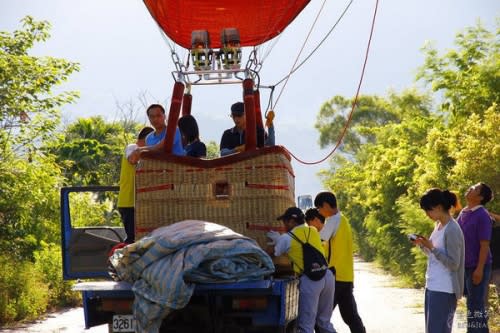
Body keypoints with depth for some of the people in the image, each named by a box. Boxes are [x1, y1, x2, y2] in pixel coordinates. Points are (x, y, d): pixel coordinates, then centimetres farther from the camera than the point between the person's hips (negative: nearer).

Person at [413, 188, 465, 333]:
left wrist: (431, 247, -21)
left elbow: (453, 264, -18)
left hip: (444, 290, -9)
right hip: (432, 286, 10)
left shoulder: (452, 230, -17)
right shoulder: (438, 225, 11)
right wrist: (423, 245, 4)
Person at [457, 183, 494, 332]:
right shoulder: (463, 213, 8)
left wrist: (479, 269, -21)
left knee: (476, 303, -2)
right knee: (472, 302, 15)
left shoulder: (482, 216, -16)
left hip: (477, 267, -8)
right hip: (464, 266, 8)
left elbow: (484, 245, -18)